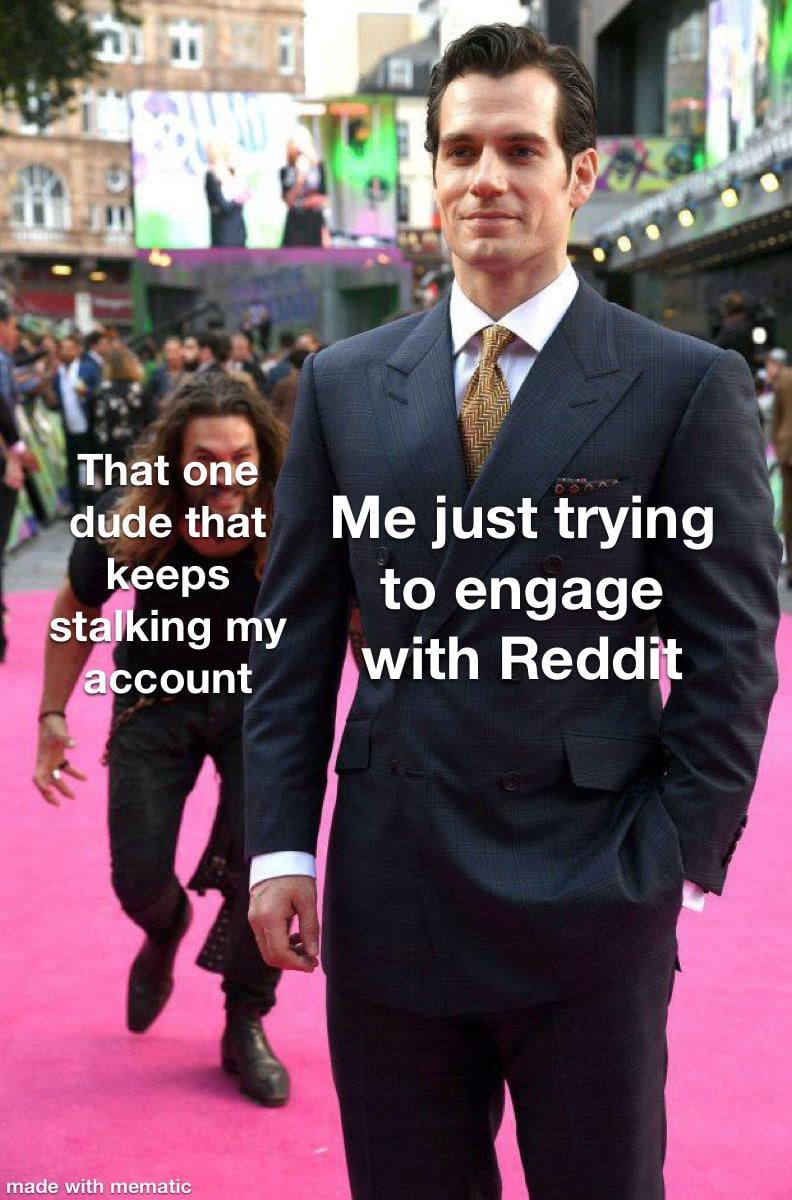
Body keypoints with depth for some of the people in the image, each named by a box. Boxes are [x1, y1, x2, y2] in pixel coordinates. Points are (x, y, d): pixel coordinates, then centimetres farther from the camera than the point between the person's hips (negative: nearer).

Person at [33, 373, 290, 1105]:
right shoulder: (129, 526, -24)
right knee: (139, 878, 0)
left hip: (260, 696, -1)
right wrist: (53, 716, -1)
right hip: (156, 698, 1)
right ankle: (165, 936, 40)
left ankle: (246, 1026, 11)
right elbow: (77, 610, -3)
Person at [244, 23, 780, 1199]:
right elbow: (294, 634, 7)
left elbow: (731, 655, -4)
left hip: (591, 896, -2)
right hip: (386, 894, 3)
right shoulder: (342, 384, 5)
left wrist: (673, 864, -8)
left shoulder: (688, 386, -4)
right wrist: (279, 842, 1)